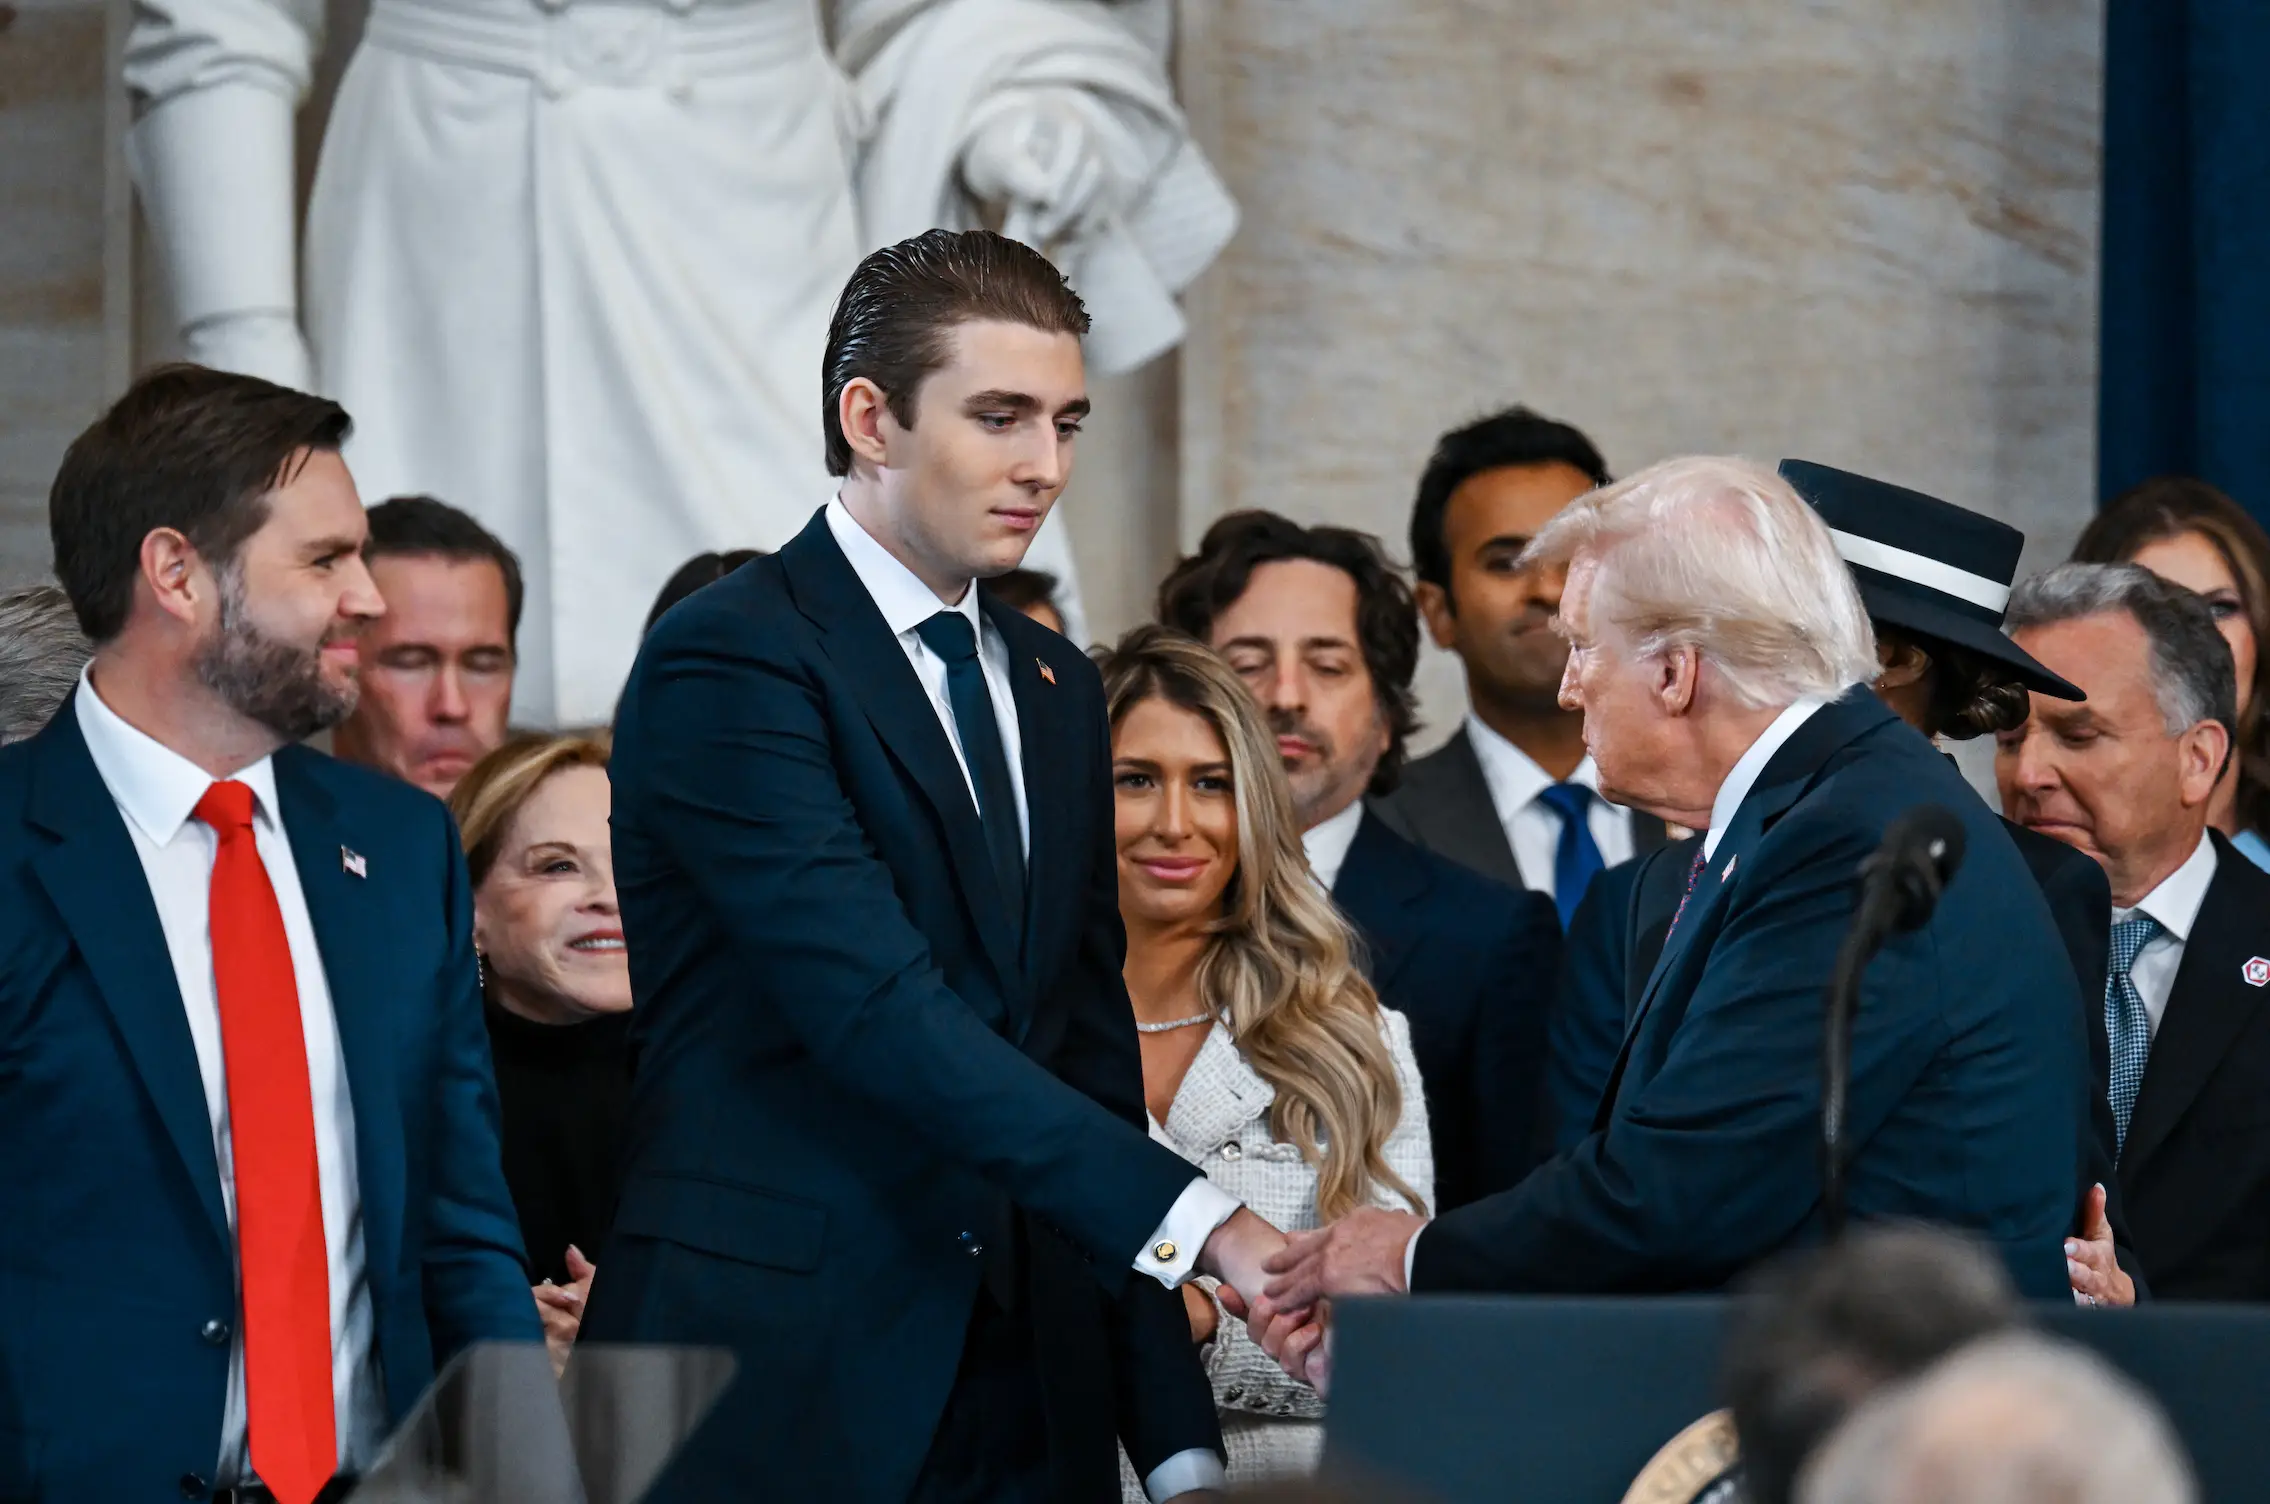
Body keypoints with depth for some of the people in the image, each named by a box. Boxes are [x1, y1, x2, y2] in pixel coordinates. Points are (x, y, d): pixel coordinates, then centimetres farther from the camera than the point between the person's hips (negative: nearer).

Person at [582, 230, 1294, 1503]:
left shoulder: (1055, 688, 16)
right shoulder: (731, 661, -9)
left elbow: (1090, 1049, 16)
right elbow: (878, 1012, -20)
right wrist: (1203, 1226, -27)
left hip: (1020, 1394, 7)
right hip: (777, 1393, -6)